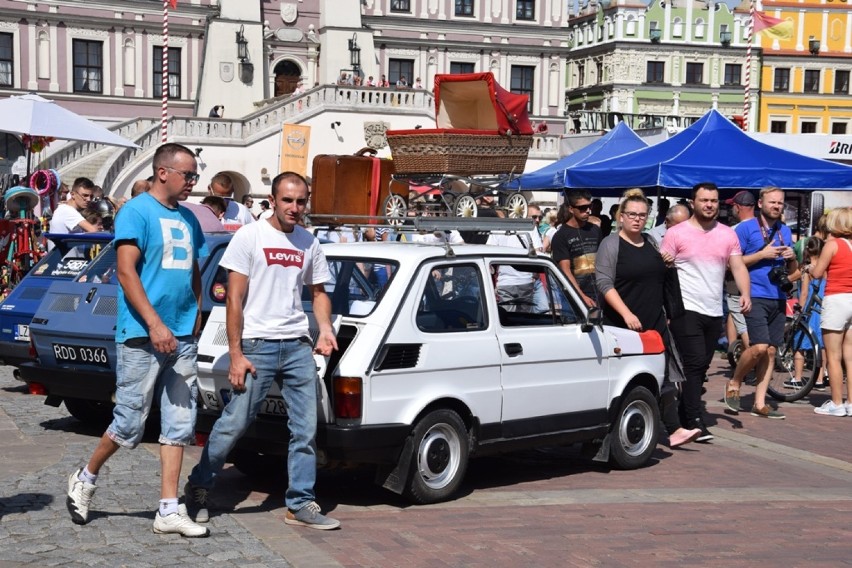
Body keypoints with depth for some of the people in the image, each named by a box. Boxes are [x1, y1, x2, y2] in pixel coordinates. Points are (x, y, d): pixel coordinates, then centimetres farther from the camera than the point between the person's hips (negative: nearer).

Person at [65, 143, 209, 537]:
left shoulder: (187, 219, 15)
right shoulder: (136, 212, -6)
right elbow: (126, 272, -14)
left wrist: (196, 317, 10)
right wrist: (155, 324, -21)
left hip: (181, 337, 7)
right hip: (142, 335, -7)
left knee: (179, 423, 4)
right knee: (130, 420, -2)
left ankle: (169, 510, 8)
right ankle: (85, 478, 23)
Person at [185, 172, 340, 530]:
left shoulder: (309, 244, 12)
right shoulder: (250, 237, -3)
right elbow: (234, 299, -5)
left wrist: (325, 329, 2)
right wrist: (235, 354, -11)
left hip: (298, 346, 5)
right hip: (258, 345, -5)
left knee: (305, 429, 5)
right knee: (234, 423, -4)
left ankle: (301, 504, 14)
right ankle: (198, 488, 15)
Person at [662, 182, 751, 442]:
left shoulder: (728, 235, 10)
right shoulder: (676, 233, -3)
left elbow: (738, 267, 5)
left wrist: (745, 293, -13)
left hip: (714, 311, 5)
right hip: (686, 310, -5)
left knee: (701, 366, 10)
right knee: (695, 364, -12)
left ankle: (684, 415, 21)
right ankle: (694, 420, -11)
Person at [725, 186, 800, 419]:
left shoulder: (785, 231, 17)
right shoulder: (746, 228, -2)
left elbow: (793, 271, 24)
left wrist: (792, 258, 1)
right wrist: (762, 254, -13)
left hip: (778, 298, 6)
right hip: (755, 296, -6)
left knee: (771, 350, 4)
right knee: (759, 346, -18)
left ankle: (760, 404, 10)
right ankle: (734, 384, 5)